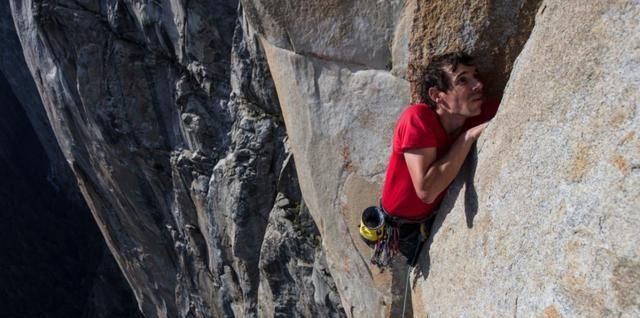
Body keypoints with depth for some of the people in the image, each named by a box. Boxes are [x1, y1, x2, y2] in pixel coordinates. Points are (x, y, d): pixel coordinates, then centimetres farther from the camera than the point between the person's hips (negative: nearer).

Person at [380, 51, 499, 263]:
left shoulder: (479, 114, -20)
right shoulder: (418, 118, -36)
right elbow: (426, 190, -41)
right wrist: (469, 137, -37)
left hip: (439, 211, 5)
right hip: (400, 221, -4)